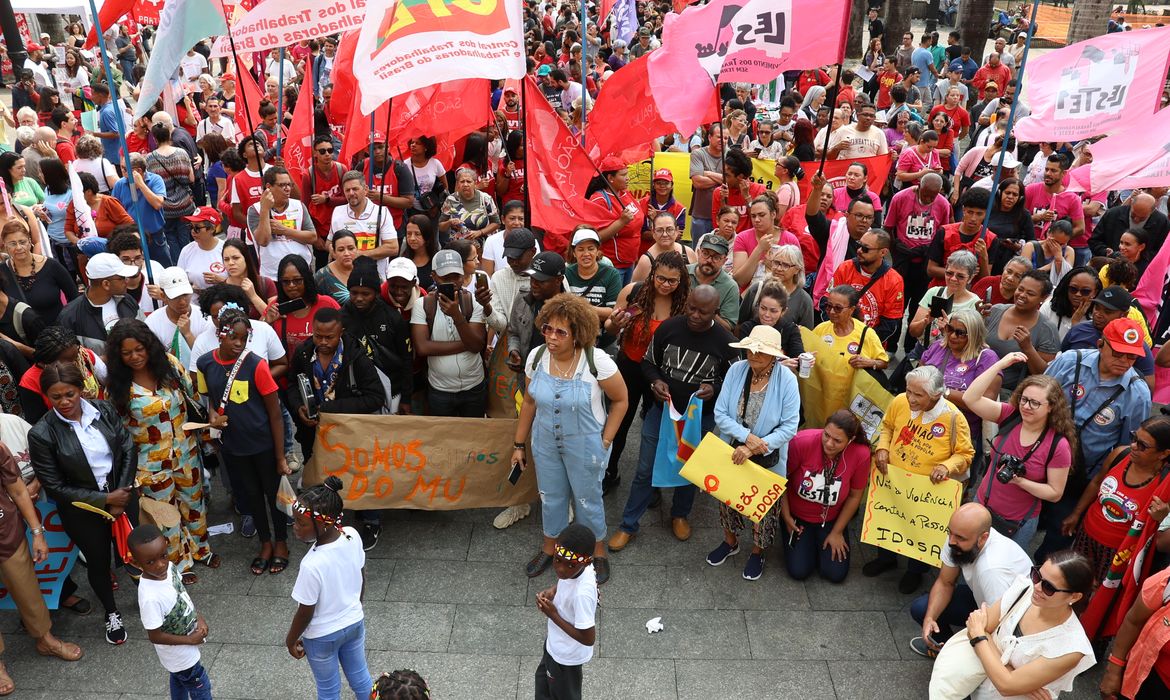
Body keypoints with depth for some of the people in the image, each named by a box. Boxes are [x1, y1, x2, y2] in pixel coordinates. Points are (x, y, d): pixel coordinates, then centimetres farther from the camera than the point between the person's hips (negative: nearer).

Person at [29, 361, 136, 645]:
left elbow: (128, 450, -4)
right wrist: (105, 500, -17)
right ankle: (111, 613, 43)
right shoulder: (41, 434, -19)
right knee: (98, 562, 17)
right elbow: (55, 487, -15)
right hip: (83, 510, -2)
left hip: (122, 494, 2)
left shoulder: (104, 410, -11)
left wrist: (121, 495, -10)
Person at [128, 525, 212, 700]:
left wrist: (198, 617, -8)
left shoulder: (170, 567, -19)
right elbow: (155, 637, -28)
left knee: (179, 680, 32)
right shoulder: (151, 598, -40)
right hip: (180, 654, -7)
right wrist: (191, 640, -20)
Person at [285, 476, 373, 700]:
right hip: (355, 623, 5)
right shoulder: (353, 536, -21)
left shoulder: (312, 565, -37)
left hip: (322, 637, -5)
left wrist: (291, 639, -2)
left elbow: (305, 613, -22)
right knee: (360, 676, 28)